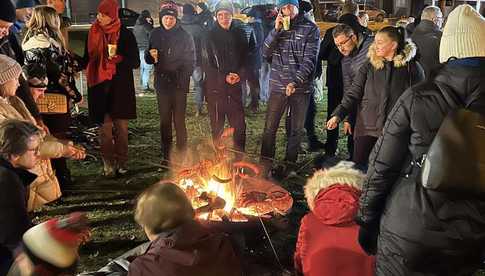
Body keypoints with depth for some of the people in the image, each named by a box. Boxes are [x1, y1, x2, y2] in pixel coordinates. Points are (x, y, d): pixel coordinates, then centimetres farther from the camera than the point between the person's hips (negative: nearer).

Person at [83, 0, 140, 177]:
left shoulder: (126, 34, -2)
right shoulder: (93, 33, 7)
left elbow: (135, 62, -2)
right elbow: (88, 59, 16)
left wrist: (118, 57, -17)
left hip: (121, 88, -2)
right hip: (99, 87, 2)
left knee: (121, 127, 4)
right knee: (105, 128, 1)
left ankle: (121, 162, 14)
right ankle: (108, 164, 9)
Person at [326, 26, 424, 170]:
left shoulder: (411, 68, -1)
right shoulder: (369, 66, 3)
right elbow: (353, 93, -1)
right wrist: (338, 115, -13)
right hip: (367, 127, 1)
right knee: (358, 167, 1)